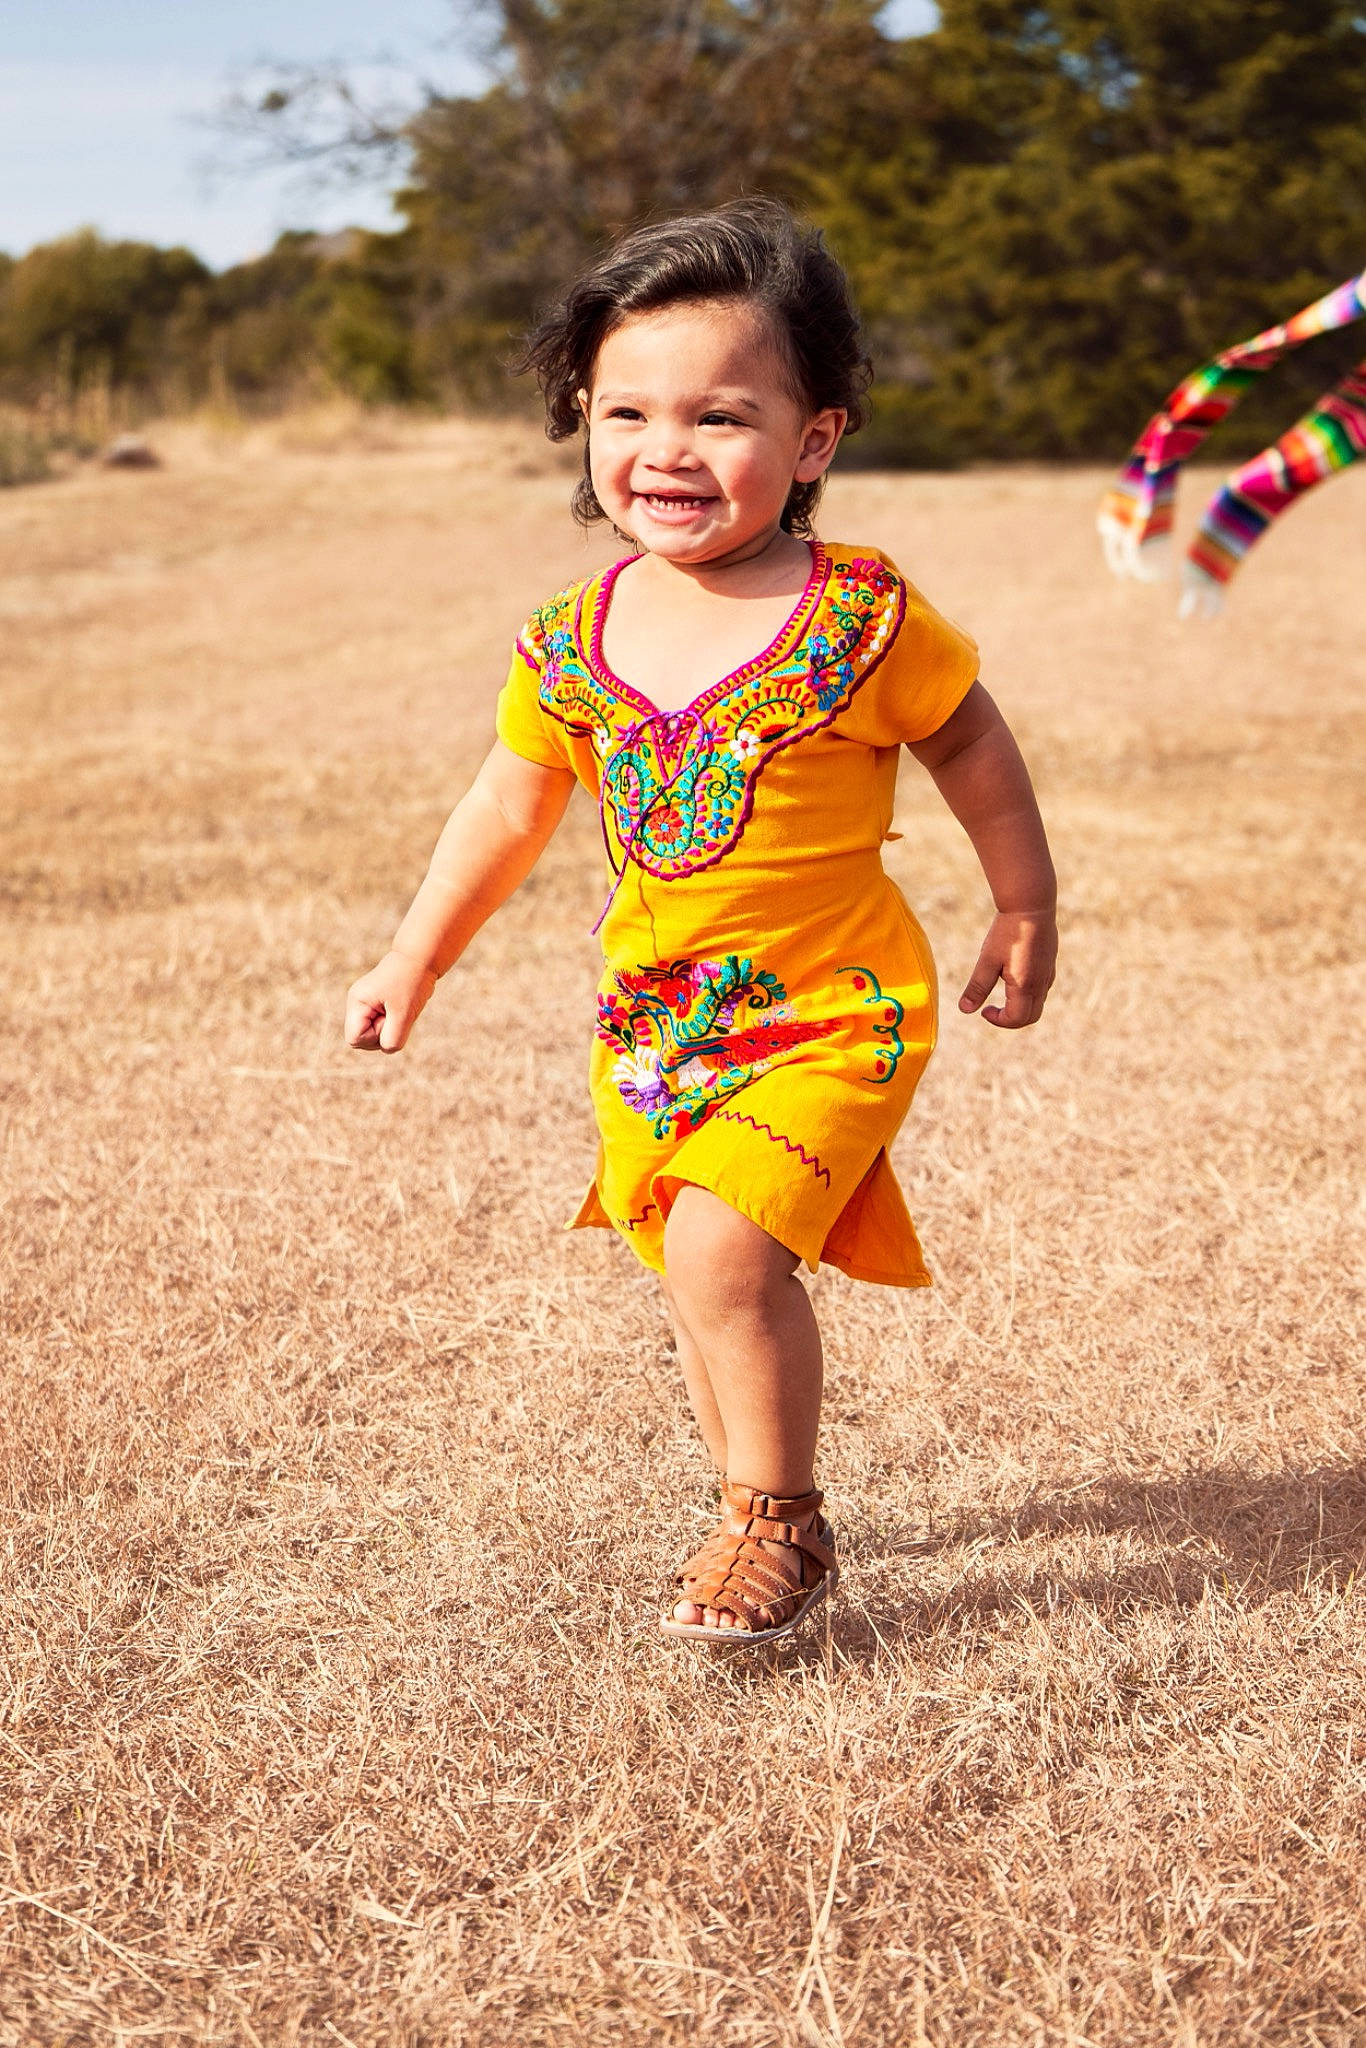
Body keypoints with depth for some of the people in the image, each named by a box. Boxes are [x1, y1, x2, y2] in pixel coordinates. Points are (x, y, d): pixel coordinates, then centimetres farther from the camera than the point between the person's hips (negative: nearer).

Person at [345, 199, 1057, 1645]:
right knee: (702, 1274, 13)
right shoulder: (572, 645, -3)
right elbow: (506, 810, 11)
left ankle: (777, 1527, 2)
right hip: (656, 1016, 5)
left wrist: (1024, 911, 9)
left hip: (830, 1011, -5)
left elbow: (970, 746, 1)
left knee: (722, 1246, -19)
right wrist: (413, 962, 16)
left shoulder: (862, 622, -15)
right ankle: (760, 1510, 35)